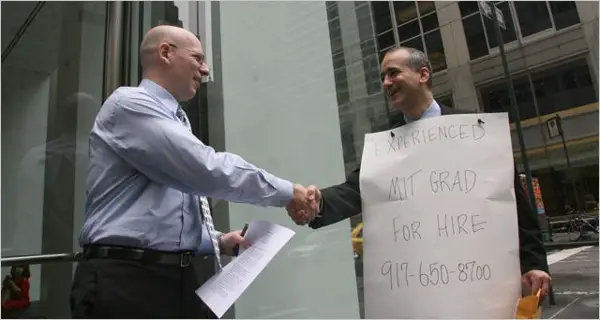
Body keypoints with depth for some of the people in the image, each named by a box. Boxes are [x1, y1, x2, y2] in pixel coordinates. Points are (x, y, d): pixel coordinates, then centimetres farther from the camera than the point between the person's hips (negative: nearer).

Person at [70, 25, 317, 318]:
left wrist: (217, 241, 8)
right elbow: (207, 170, -22)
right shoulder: (129, 104, -9)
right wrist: (286, 192, -12)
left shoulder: (175, 123, 17)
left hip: (179, 280, 8)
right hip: (125, 281, -8)